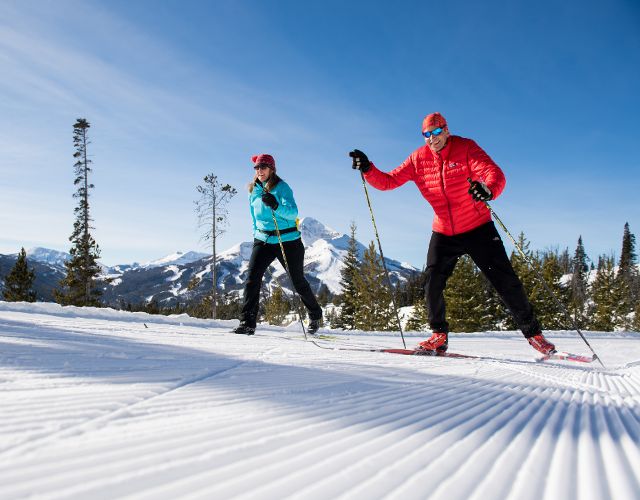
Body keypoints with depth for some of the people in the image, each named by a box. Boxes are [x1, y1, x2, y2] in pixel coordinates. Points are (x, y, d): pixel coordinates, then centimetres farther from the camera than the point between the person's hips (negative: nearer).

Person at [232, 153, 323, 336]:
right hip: (263, 240, 4)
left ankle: (315, 316, 30)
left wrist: (276, 206, -39)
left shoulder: (282, 187, -9)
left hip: (288, 240, -4)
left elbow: (293, 212, -23)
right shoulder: (254, 191, 9)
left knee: (298, 281, 7)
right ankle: (247, 322, -13)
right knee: (252, 277, -15)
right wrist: (256, 235, 19)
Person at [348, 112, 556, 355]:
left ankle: (533, 333, 13)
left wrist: (488, 189, -51)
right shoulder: (418, 159, -3)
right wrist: (368, 169, -20)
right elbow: (388, 181, -2)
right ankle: (439, 334, 9)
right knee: (433, 282, -8)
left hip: (478, 229, -3)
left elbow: (495, 174, -28)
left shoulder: (466, 148, -14)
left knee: (505, 281, -2)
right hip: (444, 233, 3)